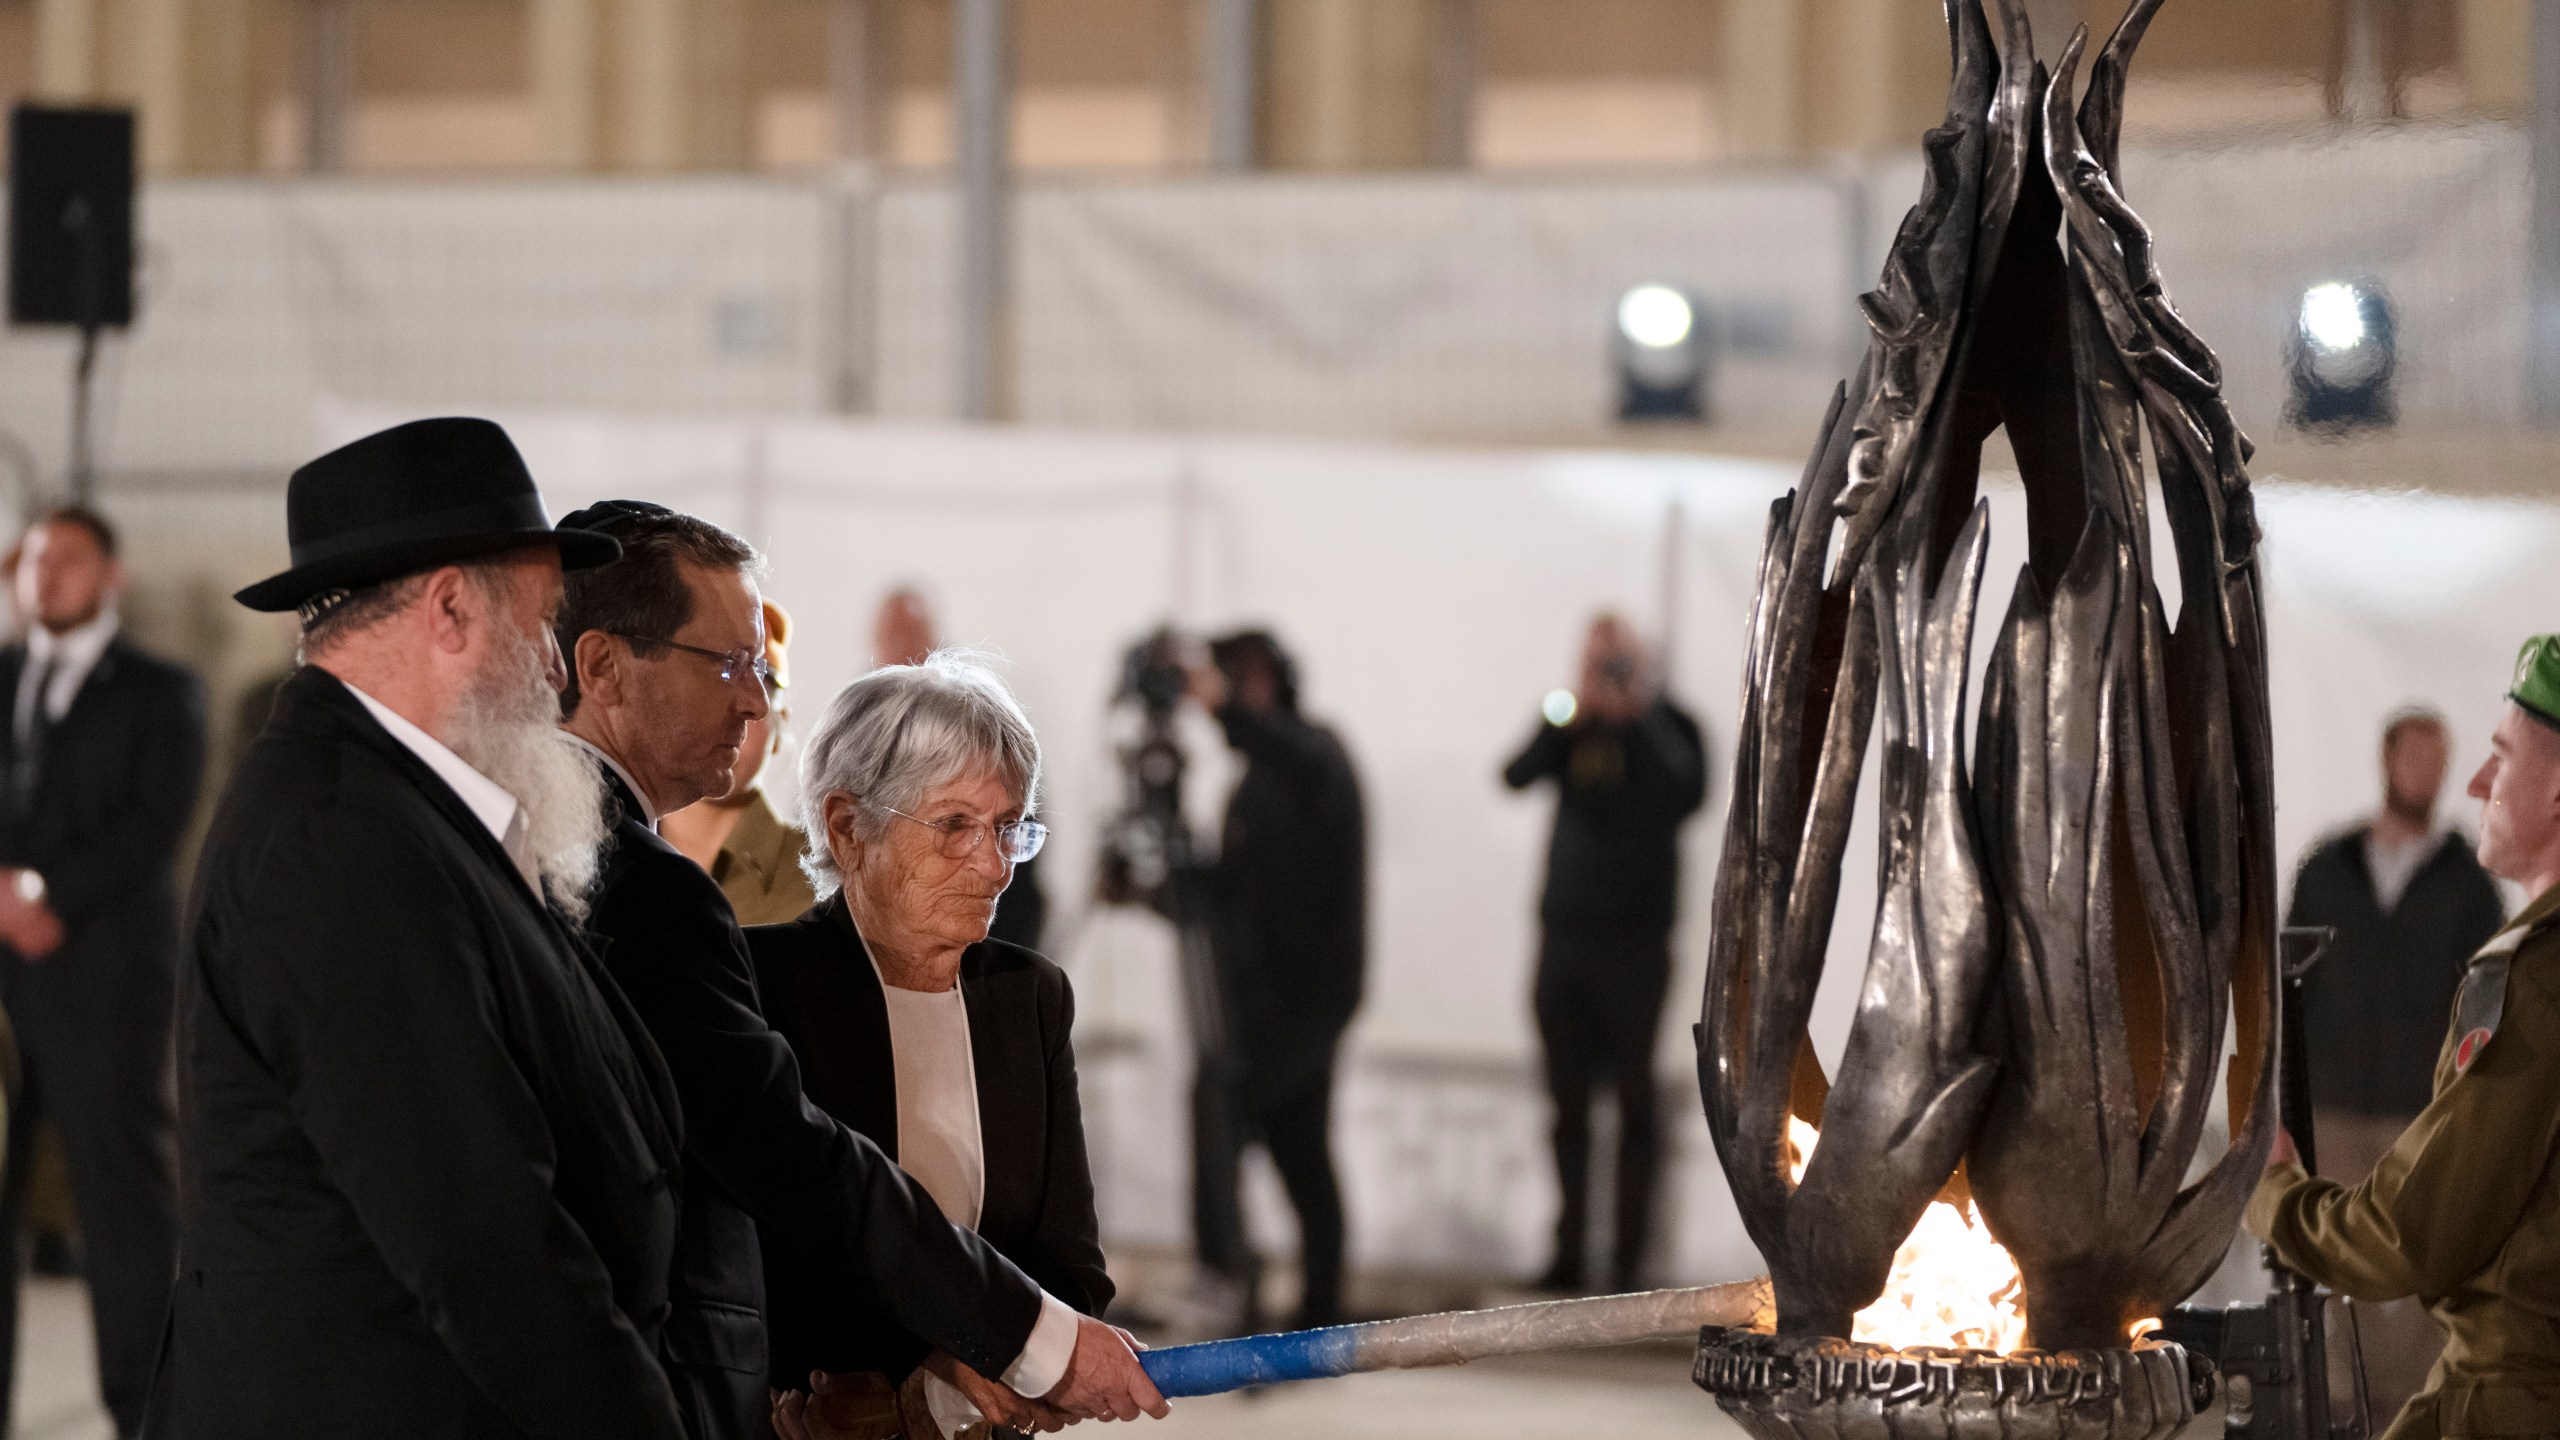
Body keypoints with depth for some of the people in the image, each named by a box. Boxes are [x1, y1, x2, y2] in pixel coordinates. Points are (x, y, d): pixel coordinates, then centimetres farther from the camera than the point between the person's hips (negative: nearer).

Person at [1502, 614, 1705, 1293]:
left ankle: (1630, 1255, 1)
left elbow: (1685, 791, -17)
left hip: (1634, 937, -4)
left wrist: (1636, 720, -16)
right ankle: (1570, 1246, 16)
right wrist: (1564, 720, -17)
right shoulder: (1574, 729, 9)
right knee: (1569, 1097, 8)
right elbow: (1517, 775, -5)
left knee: (1634, 1096, -2)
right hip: (1564, 926, 4)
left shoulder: (1665, 727, 0)